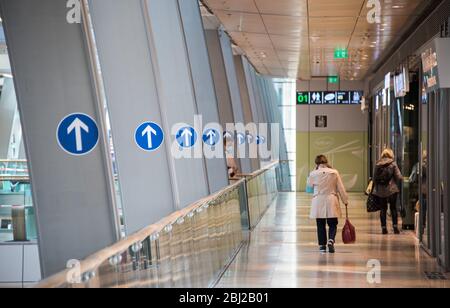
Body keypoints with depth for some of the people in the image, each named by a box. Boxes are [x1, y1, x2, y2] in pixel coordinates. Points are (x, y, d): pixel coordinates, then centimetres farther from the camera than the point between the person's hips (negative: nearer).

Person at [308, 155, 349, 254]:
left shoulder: (313, 174, -6)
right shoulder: (334, 173, -3)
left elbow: (309, 185, 12)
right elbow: (341, 188, 1)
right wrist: (345, 200, 12)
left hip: (318, 202, 0)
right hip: (331, 202, 0)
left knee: (321, 225, 9)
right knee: (332, 224, 8)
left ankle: (322, 245, 10)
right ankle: (331, 240, -16)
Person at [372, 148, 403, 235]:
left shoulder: (377, 164, 2)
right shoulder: (393, 164, -6)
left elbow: (374, 177, 4)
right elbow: (399, 177, -7)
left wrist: (375, 188, 13)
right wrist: (402, 178, 15)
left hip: (380, 190, 2)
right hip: (391, 189, -2)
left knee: (383, 209, 8)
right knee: (393, 208, 8)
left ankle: (384, 228, 7)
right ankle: (395, 227, 5)